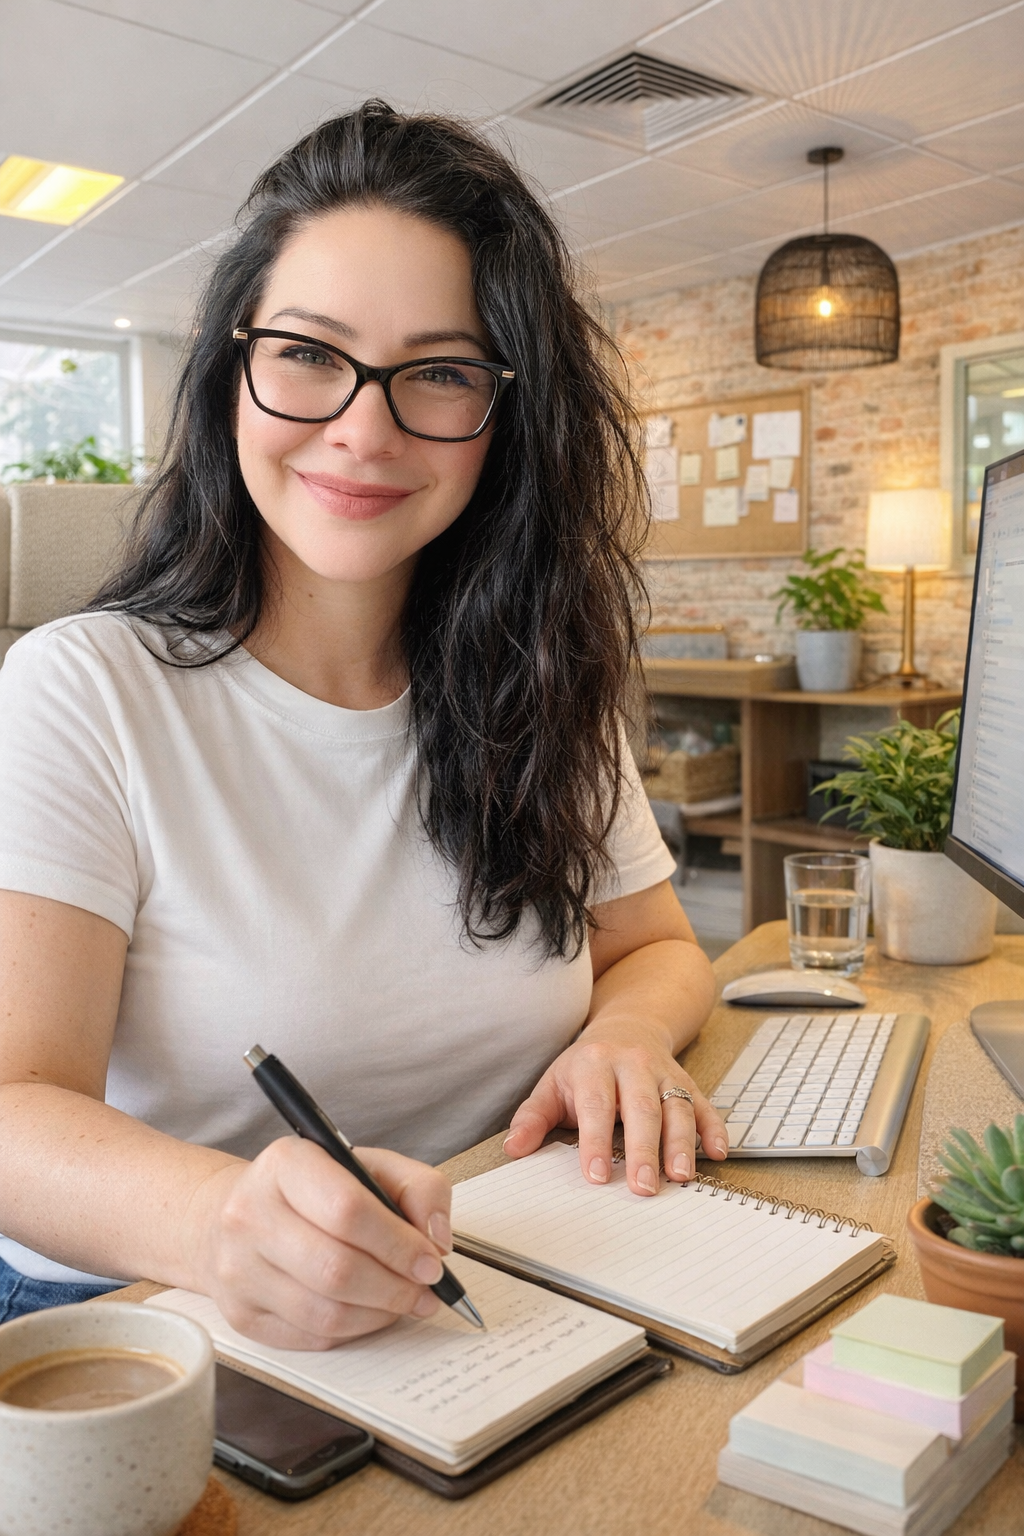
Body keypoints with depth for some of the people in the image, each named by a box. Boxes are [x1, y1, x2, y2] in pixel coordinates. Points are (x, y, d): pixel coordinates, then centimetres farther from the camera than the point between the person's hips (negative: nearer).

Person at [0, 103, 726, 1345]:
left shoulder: (541, 691, 4)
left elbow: (655, 948, 12)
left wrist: (626, 1033, -12)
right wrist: (216, 1217, -39)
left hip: (505, 1311, 6)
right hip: (146, 1325, -5)